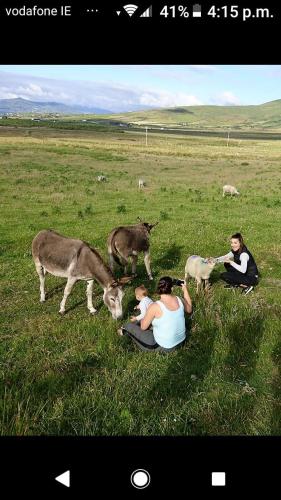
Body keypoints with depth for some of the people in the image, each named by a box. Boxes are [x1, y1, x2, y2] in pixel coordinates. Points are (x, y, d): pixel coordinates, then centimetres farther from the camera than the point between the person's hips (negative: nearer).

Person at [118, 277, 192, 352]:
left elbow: (143, 327, -12)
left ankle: (125, 330, 42)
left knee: (130, 326, 8)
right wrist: (185, 289, 14)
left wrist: (142, 320, 10)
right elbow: (189, 310, 13)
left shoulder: (155, 307, -25)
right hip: (181, 341, 6)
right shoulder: (179, 300, -11)